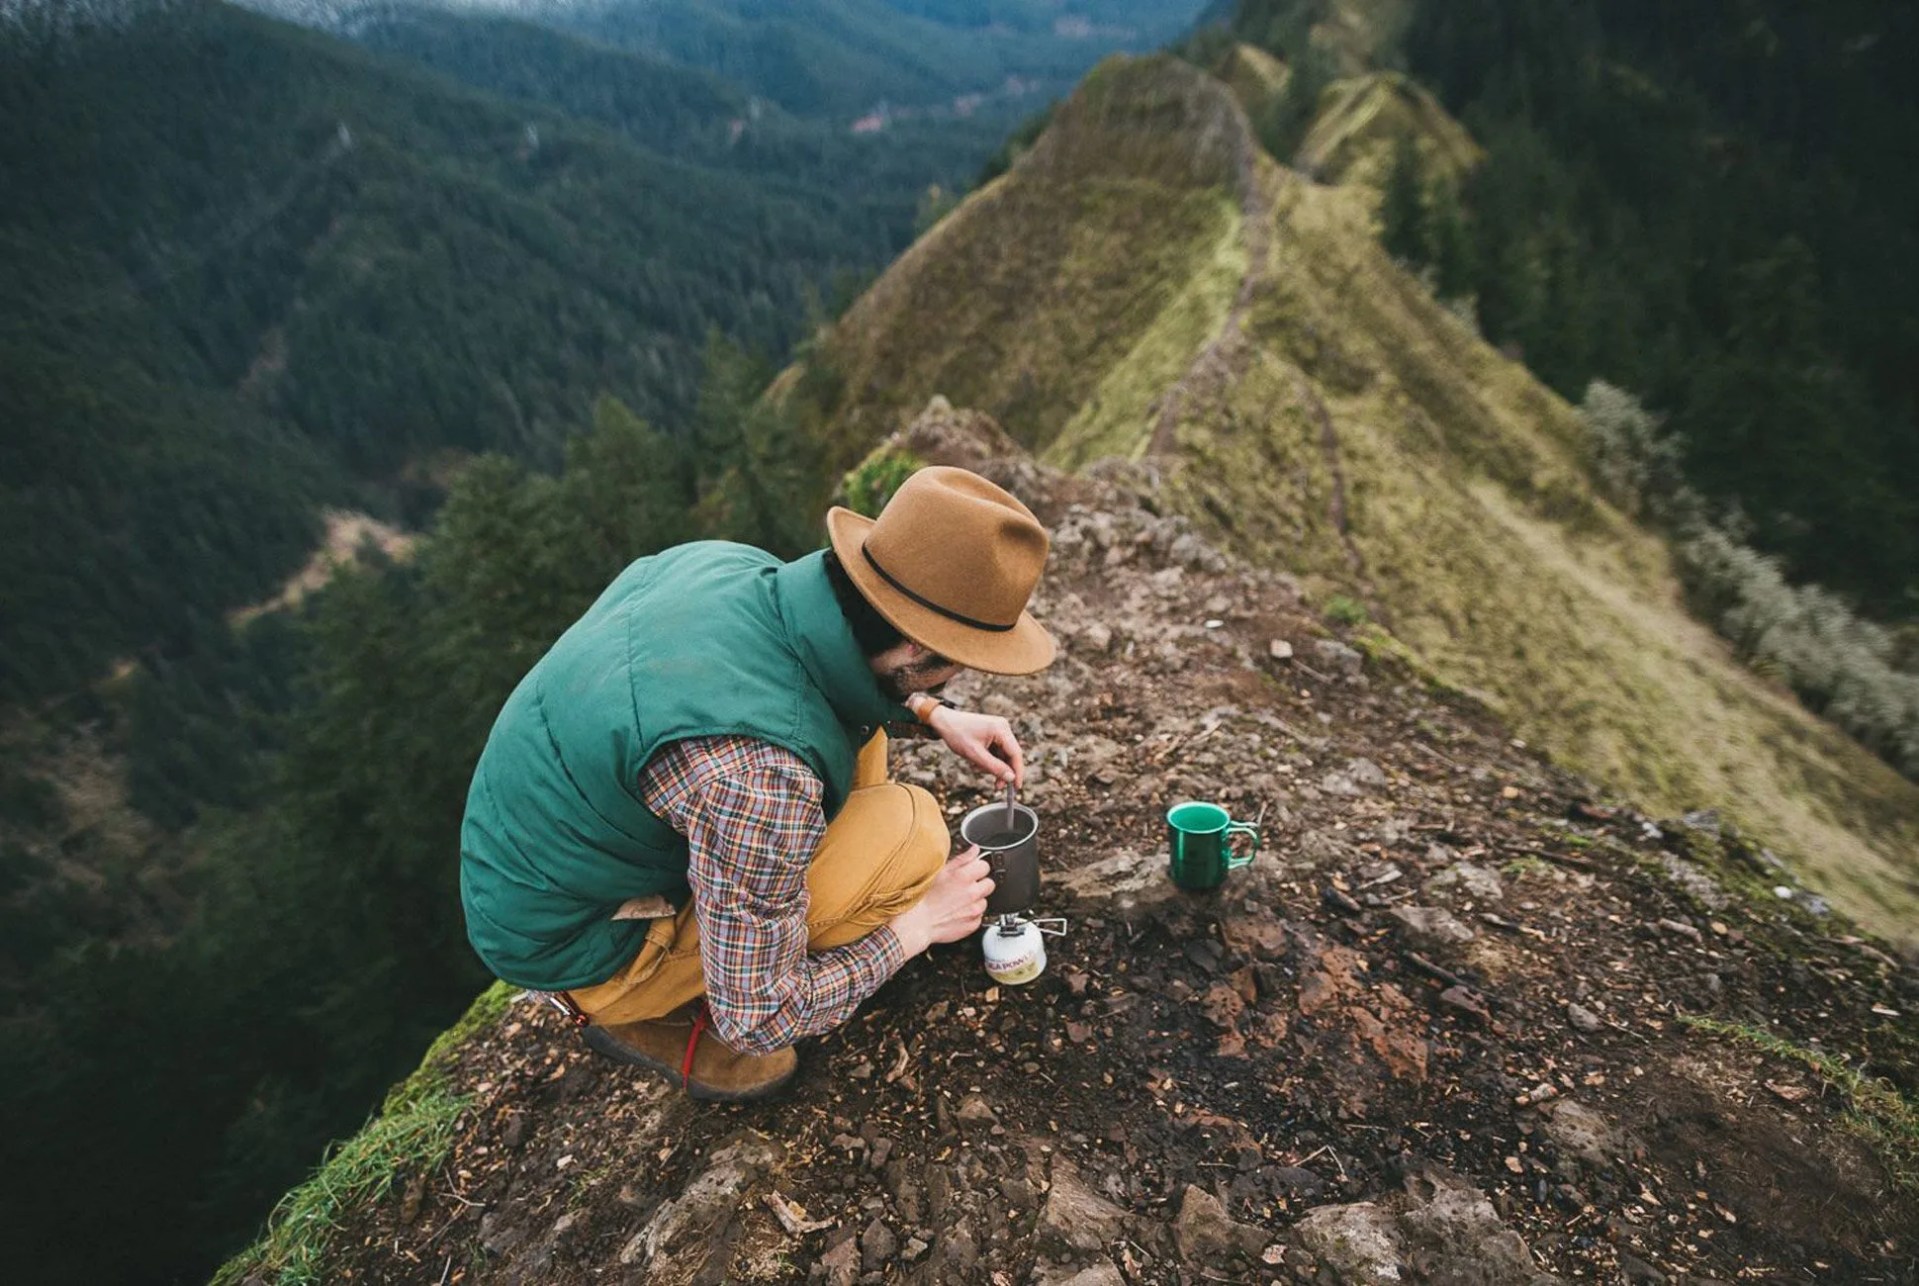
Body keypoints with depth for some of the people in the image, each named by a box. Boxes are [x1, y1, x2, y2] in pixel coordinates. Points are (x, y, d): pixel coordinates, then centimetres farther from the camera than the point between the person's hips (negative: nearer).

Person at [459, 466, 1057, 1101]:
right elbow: (756, 1021, -22)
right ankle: (640, 1013, -2)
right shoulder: (762, 774, -38)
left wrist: (932, 714, 2)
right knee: (910, 831, -19)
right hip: (569, 942, -7)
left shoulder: (726, 561, -15)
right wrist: (914, 926, -10)